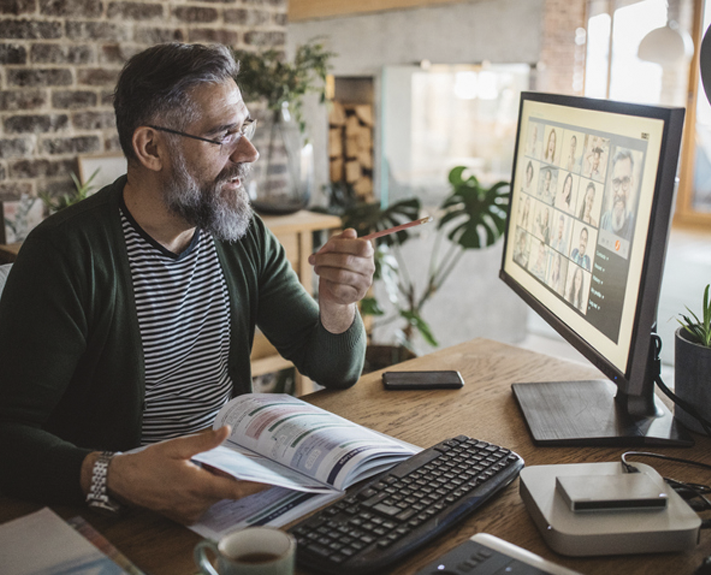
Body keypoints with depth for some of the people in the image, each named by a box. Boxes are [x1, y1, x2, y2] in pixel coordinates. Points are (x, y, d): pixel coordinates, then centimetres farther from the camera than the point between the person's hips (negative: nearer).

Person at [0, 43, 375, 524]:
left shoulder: (246, 237, 1)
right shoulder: (68, 253, -16)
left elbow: (335, 370, 7)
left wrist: (338, 306, -15)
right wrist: (112, 476, -37)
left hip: (235, 481, 5)